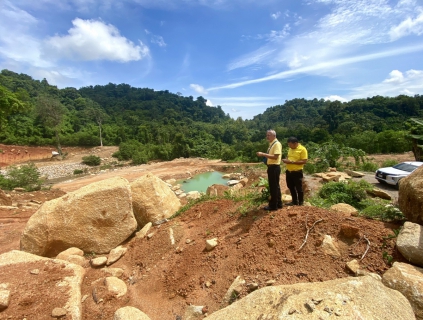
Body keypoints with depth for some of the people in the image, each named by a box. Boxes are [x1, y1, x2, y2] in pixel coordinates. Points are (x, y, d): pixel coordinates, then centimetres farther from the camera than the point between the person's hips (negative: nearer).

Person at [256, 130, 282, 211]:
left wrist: (263, 154, -24)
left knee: (273, 187, -1)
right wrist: (264, 155, 8)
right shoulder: (271, 144, 14)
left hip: (274, 167, -10)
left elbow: (275, 156, -24)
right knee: (275, 186, 17)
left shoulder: (277, 144, -15)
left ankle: (273, 205, 9)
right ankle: (278, 204, 28)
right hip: (271, 167, 10)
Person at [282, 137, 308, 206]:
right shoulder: (291, 149, 10)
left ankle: (301, 203, 20)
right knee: (291, 187, 16)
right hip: (289, 171, 8)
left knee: (299, 188, 5)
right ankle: (294, 201, 30)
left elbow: (304, 161, -18)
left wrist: (292, 162, -23)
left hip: (297, 172, -8)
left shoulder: (302, 149, -14)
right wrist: (286, 160, -1)